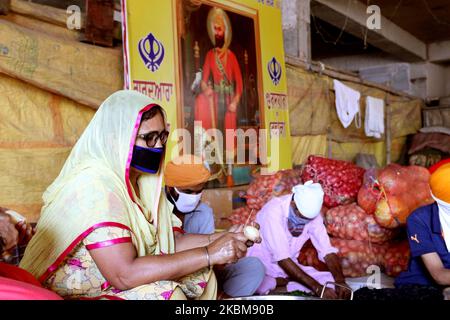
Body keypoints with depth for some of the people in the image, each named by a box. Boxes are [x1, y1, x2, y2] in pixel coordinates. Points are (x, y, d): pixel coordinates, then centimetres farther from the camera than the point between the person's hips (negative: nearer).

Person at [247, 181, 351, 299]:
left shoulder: (311, 212, -10)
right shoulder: (273, 211, -27)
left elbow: (327, 251, -12)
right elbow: (282, 259, -33)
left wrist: (340, 281, -30)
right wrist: (317, 287, -38)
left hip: (290, 267, 5)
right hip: (262, 267, -4)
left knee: (333, 280, -13)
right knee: (258, 286, -39)